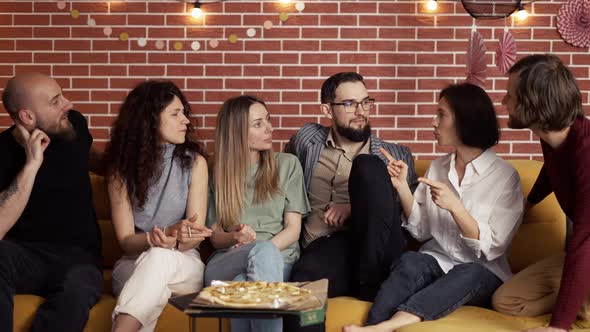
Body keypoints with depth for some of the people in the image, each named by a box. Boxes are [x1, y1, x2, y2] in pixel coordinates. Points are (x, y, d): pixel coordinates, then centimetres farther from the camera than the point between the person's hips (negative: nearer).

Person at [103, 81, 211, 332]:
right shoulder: (122, 166, 0)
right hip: (134, 263, 0)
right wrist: (155, 238, -26)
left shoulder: (194, 162, 0)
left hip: (184, 265, 0)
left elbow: (195, 236, -4)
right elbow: (126, 240, -4)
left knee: (160, 258, -37)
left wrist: (178, 239, -29)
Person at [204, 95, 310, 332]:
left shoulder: (288, 165, 13)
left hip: (279, 260, 0)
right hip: (226, 263, 0)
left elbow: (293, 229, 5)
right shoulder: (218, 173, 15)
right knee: (264, 251, -37)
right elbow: (215, 237, 13)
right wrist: (234, 237, -11)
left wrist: (260, 253, -13)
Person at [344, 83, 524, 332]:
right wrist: (402, 188, -4)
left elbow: (493, 248, -9)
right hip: (437, 262, 4)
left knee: (469, 274, -37)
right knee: (409, 262, -30)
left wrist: (455, 207, -21)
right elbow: (421, 230, 10)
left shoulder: (505, 176, -4)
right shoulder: (437, 167, 10)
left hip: (481, 274, -3)